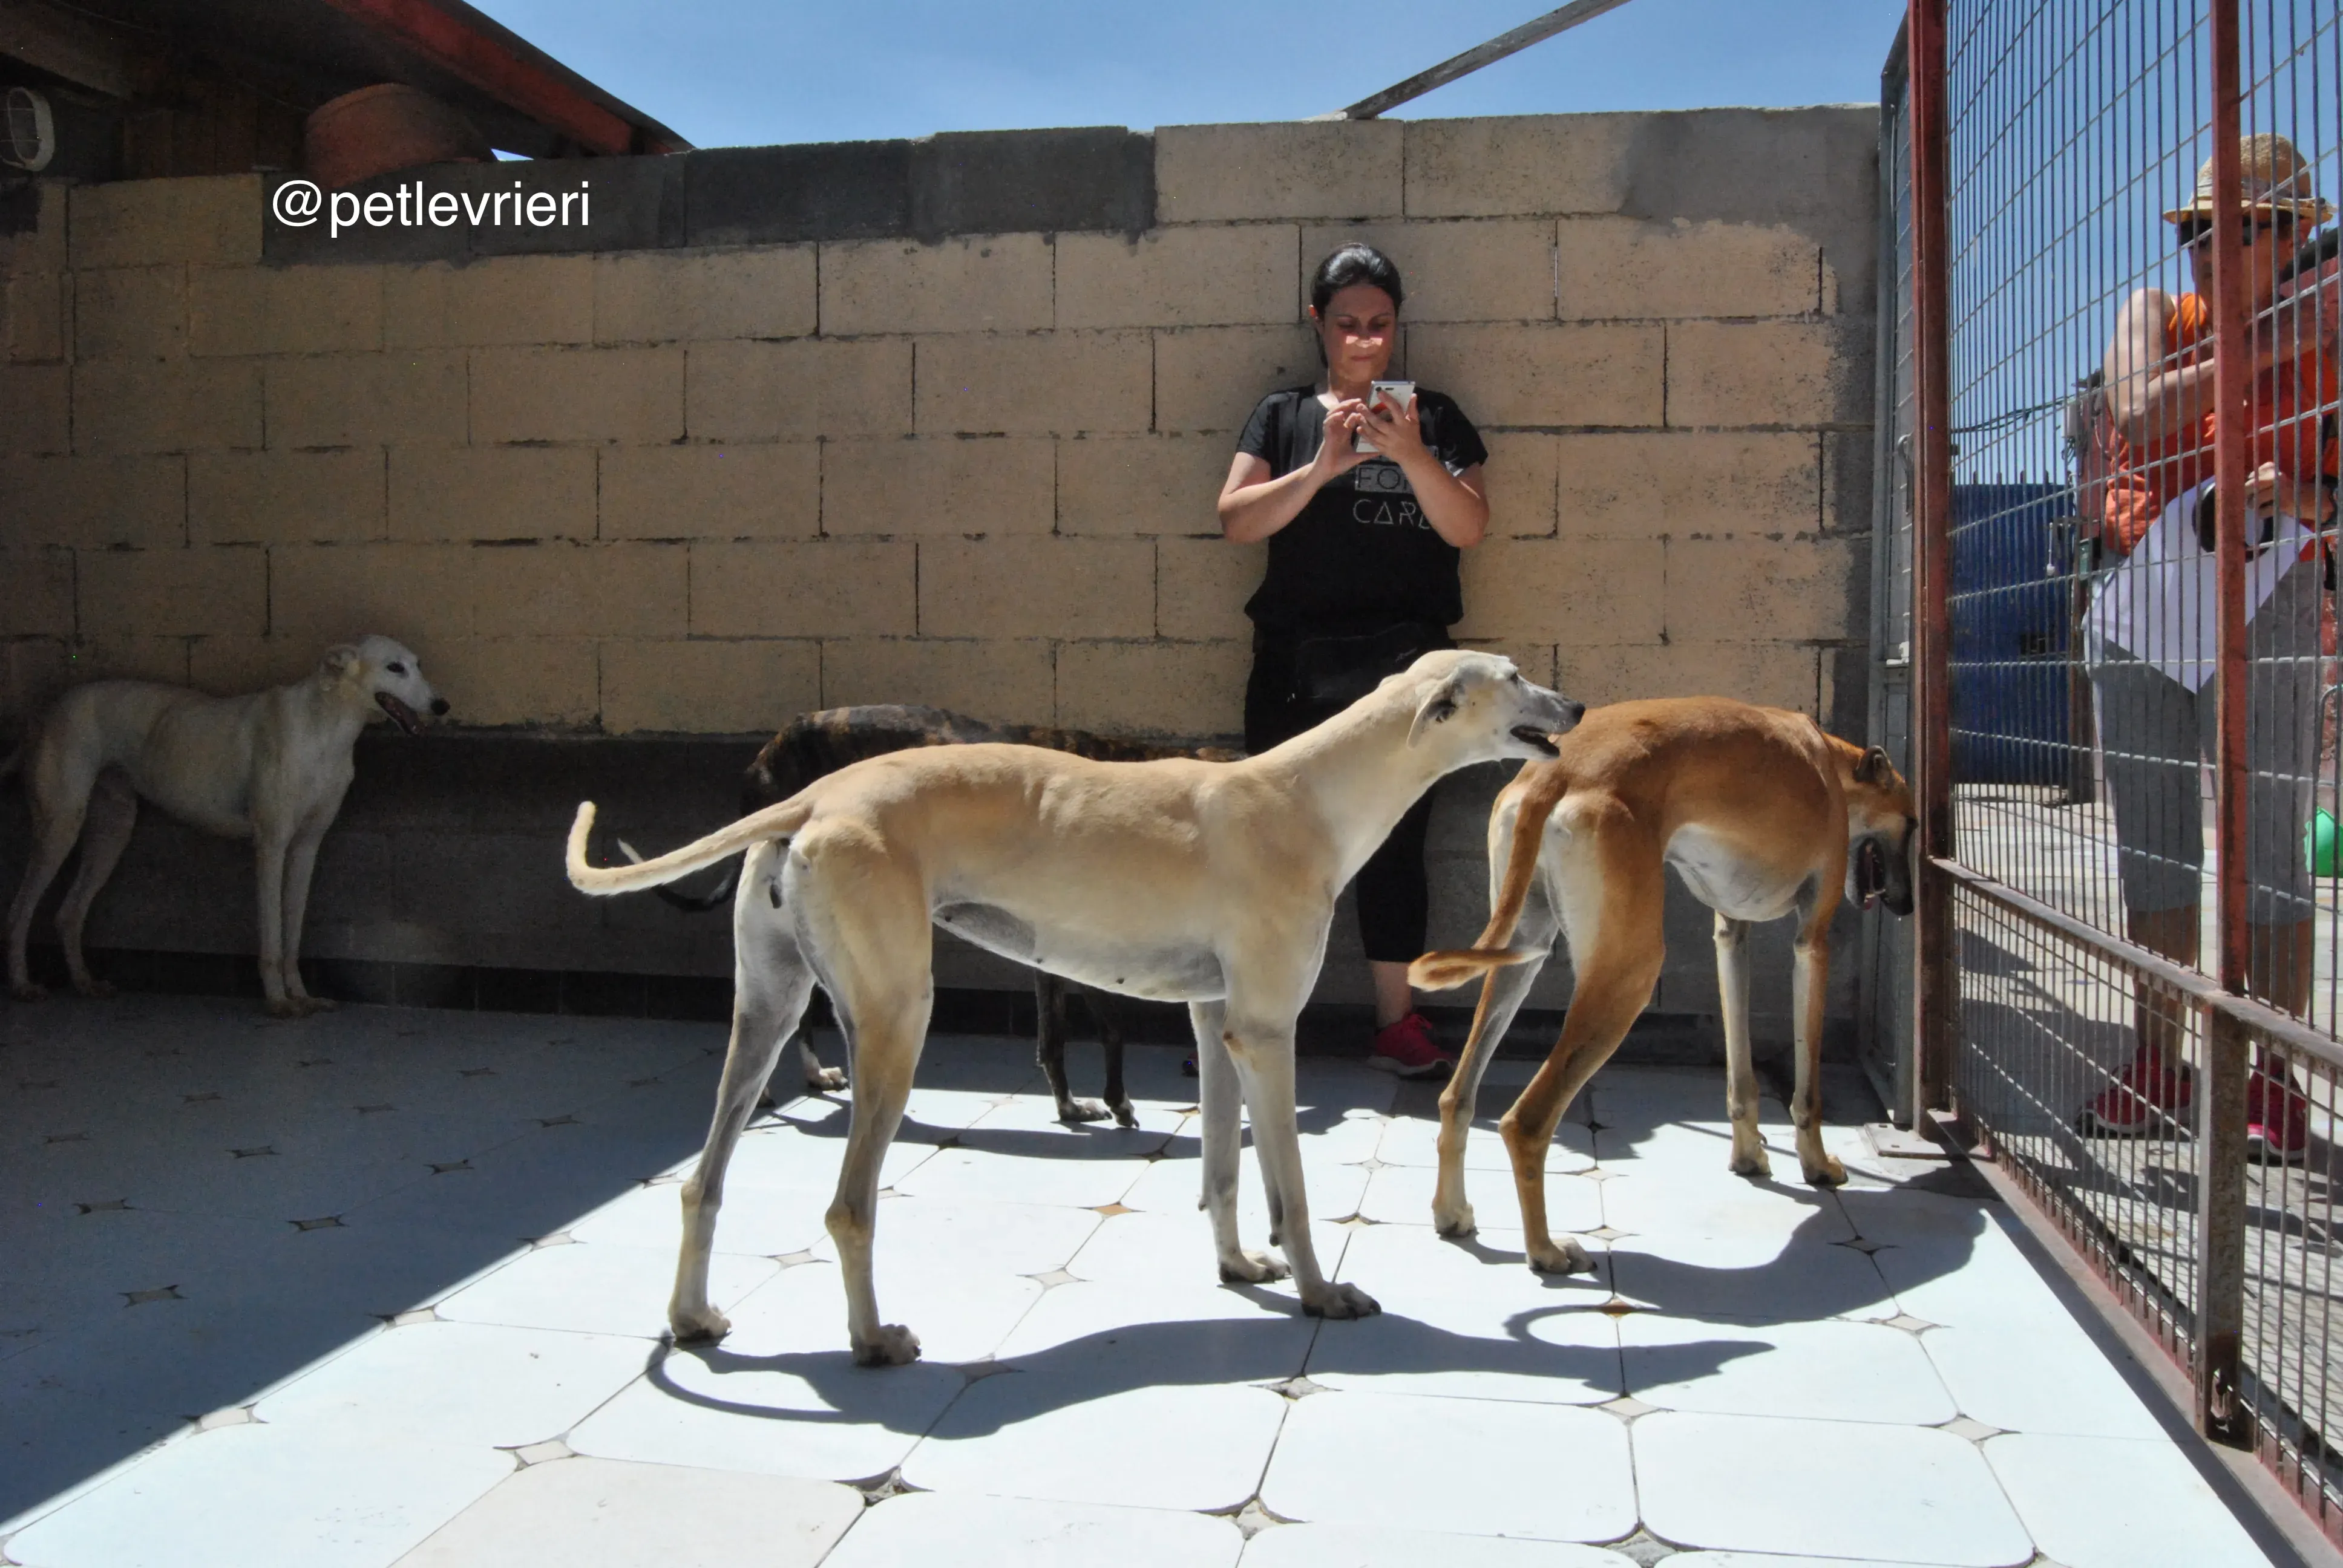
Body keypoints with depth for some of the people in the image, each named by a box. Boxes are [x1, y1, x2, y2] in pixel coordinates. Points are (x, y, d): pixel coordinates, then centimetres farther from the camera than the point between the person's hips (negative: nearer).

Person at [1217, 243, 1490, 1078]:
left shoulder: (1433, 416, 10)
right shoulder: (1283, 415, 10)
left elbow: (1466, 528, 0)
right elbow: (1235, 520, -3)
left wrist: (1411, 454, -15)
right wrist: (1321, 468, -16)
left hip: (1404, 665, 0)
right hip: (1296, 664, 0)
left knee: (1395, 843, 1)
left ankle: (1397, 1022, 12)